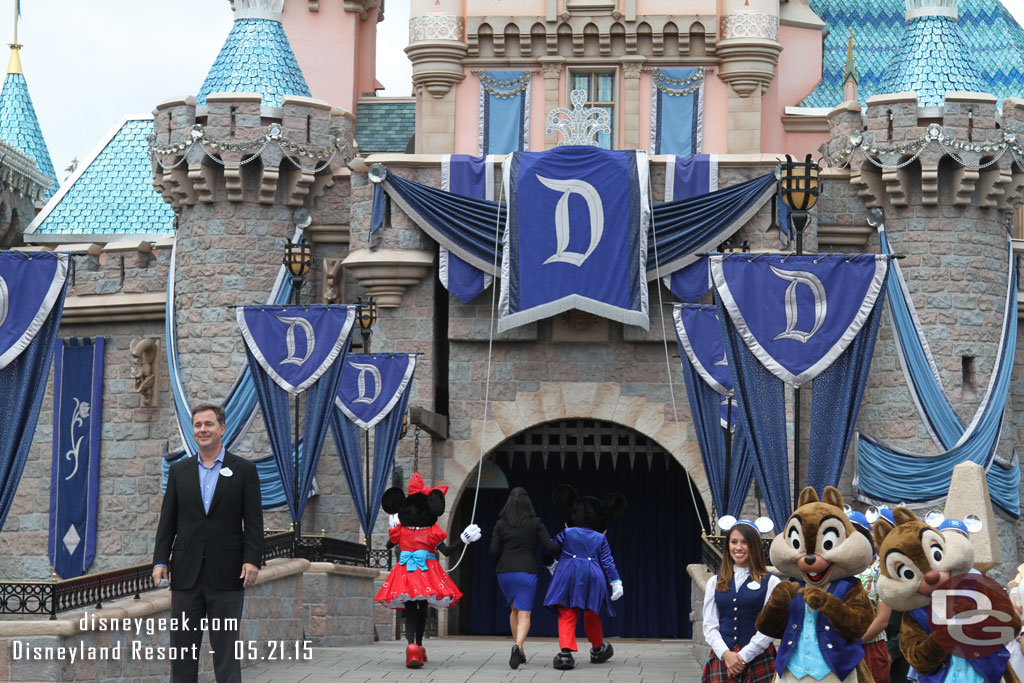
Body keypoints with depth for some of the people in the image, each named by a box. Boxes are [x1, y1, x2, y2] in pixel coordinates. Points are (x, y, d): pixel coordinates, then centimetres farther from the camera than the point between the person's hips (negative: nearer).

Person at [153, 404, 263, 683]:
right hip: (187, 575, 3)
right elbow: (167, 521, 9)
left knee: (225, 649, 0)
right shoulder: (179, 471, 11)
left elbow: (254, 522, -1)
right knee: (182, 649, 5)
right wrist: (160, 561, 0)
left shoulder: (244, 470, 3)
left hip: (226, 576, -3)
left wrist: (252, 560, -12)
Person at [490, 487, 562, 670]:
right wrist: (564, 545, 16)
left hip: (505, 572, 2)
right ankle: (518, 646, -30)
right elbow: (549, 547, -4)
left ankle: (520, 650, 20)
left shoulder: (501, 524, 2)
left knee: (515, 610, 22)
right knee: (524, 615, -4)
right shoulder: (535, 523, -2)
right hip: (527, 572, -2)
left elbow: (494, 550, -1)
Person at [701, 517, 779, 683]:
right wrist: (726, 654, -8)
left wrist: (743, 656, -10)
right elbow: (710, 625, 8)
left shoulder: (770, 583, 3)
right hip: (722, 659, 2)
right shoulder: (715, 583, 13)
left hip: (758, 660, -2)